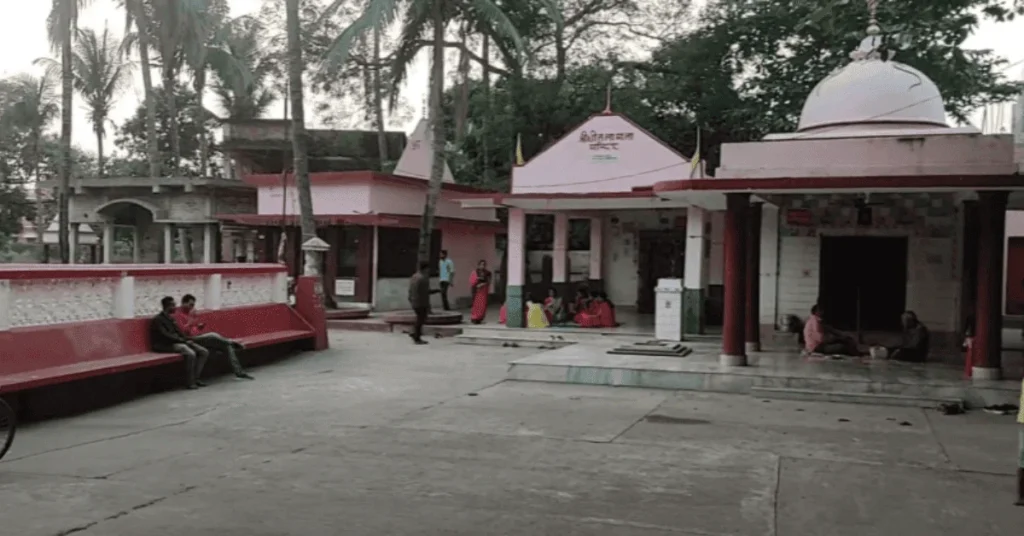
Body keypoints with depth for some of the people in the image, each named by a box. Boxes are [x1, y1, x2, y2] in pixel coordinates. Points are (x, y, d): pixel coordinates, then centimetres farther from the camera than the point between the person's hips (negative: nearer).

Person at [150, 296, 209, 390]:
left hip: (178, 342, 9)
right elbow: (166, 336, -18)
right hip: (166, 345, -9)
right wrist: (184, 341, -18)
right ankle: (189, 382, -24)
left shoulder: (171, 318, 20)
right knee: (191, 353, -33)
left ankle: (195, 378, -6)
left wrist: (188, 339, -1)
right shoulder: (157, 320, -8)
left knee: (204, 352, -5)